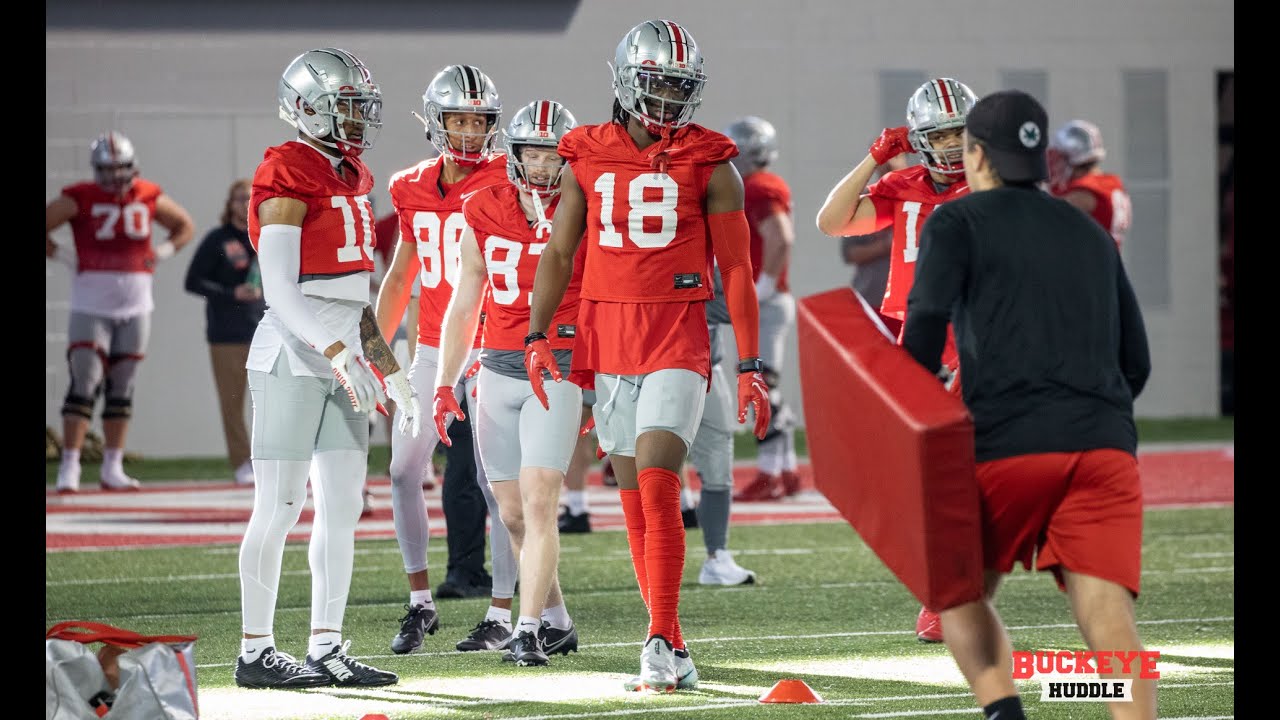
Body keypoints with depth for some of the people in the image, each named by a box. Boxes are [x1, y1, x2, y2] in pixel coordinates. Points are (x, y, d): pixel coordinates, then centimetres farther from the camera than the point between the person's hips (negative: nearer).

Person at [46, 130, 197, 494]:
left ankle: (112, 469, 14)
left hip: (136, 307, 4)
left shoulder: (149, 198, 4)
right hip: (91, 307, -4)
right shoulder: (80, 199, -7)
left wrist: (162, 253, 5)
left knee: (121, 391, 8)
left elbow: (185, 225, 20)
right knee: (84, 385, -10)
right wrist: (62, 257, -8)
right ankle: (69, 467, -9)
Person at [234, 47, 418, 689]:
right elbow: (281, 292, -17)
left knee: (343, 505, 6)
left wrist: (389, 370, 19)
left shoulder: (351, 178, 15)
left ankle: (327, 648, 11)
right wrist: (339, 354, -24)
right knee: (279, 508, -4)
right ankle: (255, 652, 1)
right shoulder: (288, 179, -12)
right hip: (292, 358, -9)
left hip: (340, 361, 9)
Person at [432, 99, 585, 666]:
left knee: (538, 503, -14)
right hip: (496, 370, 4)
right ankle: (556, 621, 22)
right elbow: (463, 306, 15)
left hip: (558, 370, -4)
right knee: (513, 512, 6)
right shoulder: (485, 214, 8)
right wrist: (444, 384, 10)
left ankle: (529, 631, -13)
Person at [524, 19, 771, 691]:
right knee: (636, 500, 6)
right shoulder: (587, 158, 7)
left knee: (657, 489, -16)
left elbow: (736, 270, 0)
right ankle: (670, 647, 12)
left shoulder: (709, 165, -1)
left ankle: (662, 641, -15)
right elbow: (559, 254, 10)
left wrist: (750, 367, -3)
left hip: (677, 344, -3)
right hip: (606, 343, 3)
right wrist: (536, 337, -1)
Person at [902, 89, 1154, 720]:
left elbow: (926, 327, -7)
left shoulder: (959, 221, 9)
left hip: (1007, 447, -3)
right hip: (1106, 446, 3)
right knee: (1109, 621, -6)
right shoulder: (1090, 235, 23)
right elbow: (1136, 361, 23)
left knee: (960, 594, 16)